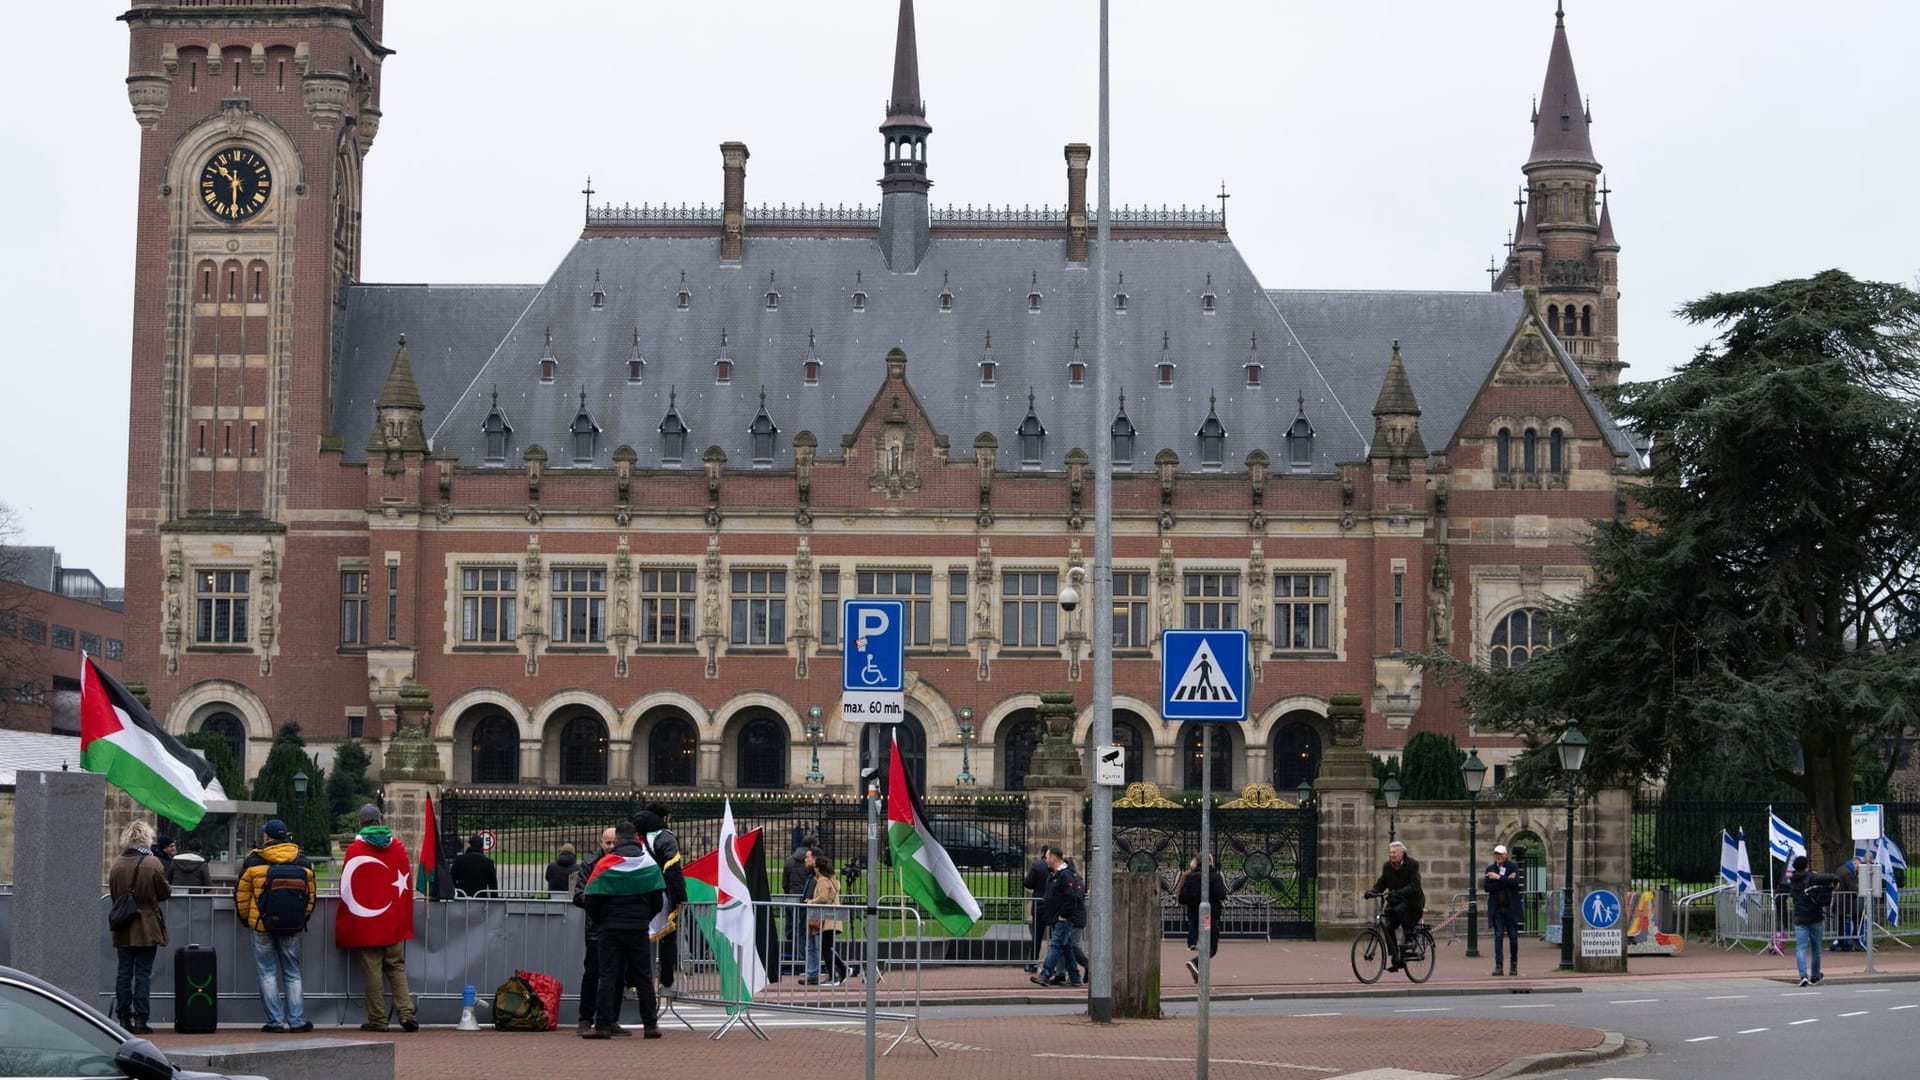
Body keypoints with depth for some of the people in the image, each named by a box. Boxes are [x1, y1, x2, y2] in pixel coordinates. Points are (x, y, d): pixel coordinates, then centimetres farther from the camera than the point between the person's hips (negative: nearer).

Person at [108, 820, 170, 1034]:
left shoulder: (117, 864, -1)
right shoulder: (152, 863, -12)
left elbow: (113, 893, 7)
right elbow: (165, 892, -4)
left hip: (123, 928, 3)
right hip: (147, 927, -3)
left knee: (124, 972, 9)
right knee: (143, 972, 1)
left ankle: (124, 1018, 11)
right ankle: (140, 1019, -1)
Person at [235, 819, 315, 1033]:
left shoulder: (254, 861, -5)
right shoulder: (302, 862, 3)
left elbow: (241, 894, 0)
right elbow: (310, 895, 9)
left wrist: (245, 919, 15)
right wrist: (302, 919, 21)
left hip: (262, 925, -3)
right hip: (293, 927, 3)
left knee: (267, 973, 5)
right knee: (292, 973, 10)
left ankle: (275, 1021, 1)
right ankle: (297, 1021, 5)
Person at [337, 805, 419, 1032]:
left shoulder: (355, 849, -7)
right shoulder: (398, 847, 4)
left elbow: (347, 888, -3)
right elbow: (407, 883, 9)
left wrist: (344, 925, 7)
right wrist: (405, 917, 20)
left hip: (366, 924, -3)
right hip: (394, 921, 3)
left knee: (372, 970, 0)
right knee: (397, 967, 10)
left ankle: (377, 1019, 1)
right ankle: (406, 1013, -1)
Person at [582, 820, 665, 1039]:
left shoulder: (607, 863, -7)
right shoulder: (649, 863, 3)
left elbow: (592, 899, -6)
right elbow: (658, 900, 8)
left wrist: (600, 920, 12)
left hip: (611, 928, -3)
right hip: (639, 928, 3)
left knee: (608, 976, 0)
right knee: (643, 976, 8)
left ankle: (603, 1025, -6)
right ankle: (650, 1024, 7)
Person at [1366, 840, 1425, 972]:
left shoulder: (1412, 865, -12)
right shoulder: (1387, 867, 5)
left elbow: (1414, 886, -23)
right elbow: (1381, 884, 5)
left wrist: (1398, 893, -38)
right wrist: (1371, 891, -17)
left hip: (1411, 901, -5)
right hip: (1394, 902, 5)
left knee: (1400, 910, -35)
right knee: (1388, 928, -10)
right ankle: (1395, 960, 0)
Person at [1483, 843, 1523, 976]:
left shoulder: (1513, 868, 3)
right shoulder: (1490, 870, 9)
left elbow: (1515, 882, -14)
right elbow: (1486, 887, -5)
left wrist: (1499, 877, -15)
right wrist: (1506, 881, -12)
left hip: (1511, 908, -1)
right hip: (1497, 908, 1)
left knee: (1513, 937, 3)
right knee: (1498, 937, -3)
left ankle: (1514, 965, 15)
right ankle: (1499, 966, -4)